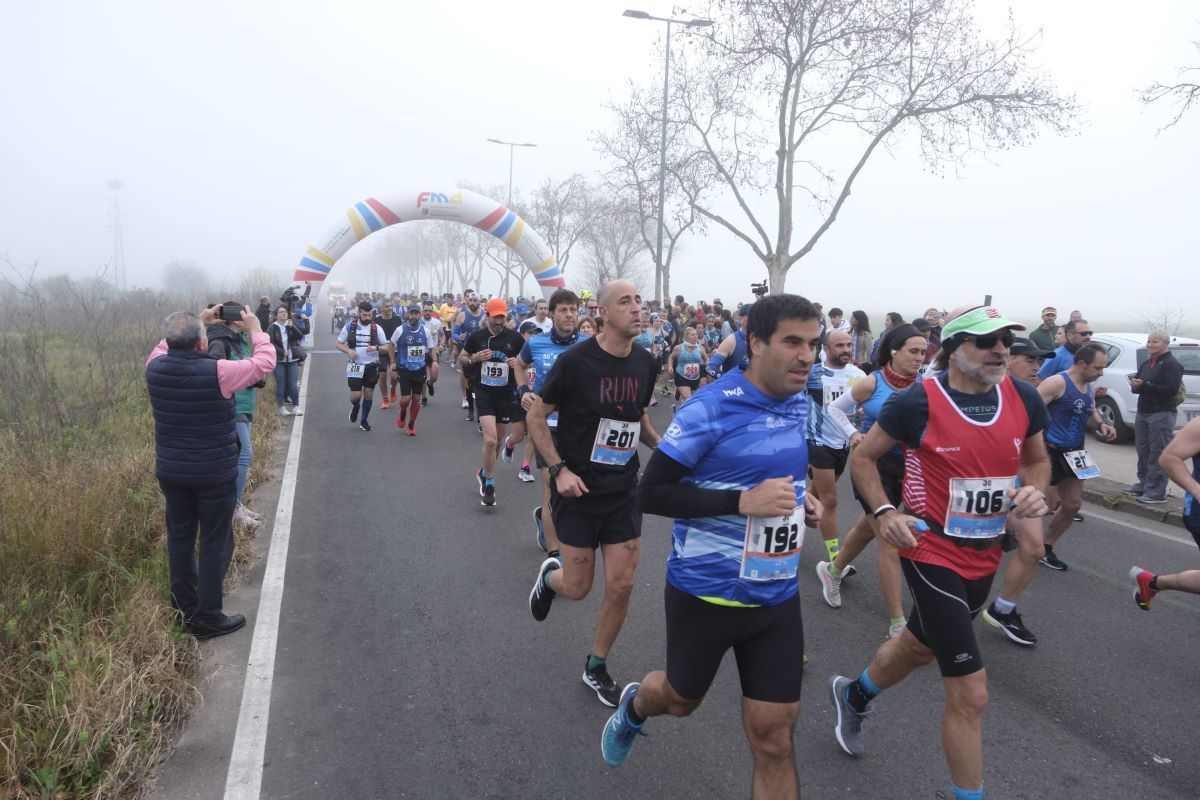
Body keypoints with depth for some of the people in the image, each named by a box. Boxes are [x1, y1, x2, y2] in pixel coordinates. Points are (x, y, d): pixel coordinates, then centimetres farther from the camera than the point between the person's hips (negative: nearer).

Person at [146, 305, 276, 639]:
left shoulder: (155, 368, -7)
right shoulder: (216, 372, -23)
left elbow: (166, 348, 19)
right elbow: (264, 363, -9)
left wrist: (198, 321, 20)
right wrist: (255, 329, 5)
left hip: (170, 472, 5)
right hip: (214, 475, -5)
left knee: (180, 538, 16)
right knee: (214, 543, 6)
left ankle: (185, 609, 28)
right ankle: (208, 617, 12)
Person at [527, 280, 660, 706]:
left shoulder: (645, 363, 0)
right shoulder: (576, 360, -16)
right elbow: (537, 416, -8)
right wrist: (559, 469, -18)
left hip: (624, 491, 4)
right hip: (578, 490, -4)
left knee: (621, 585, 4)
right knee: (578, 587, 4)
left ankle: (596, 667, 27)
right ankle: (550, 574, 42)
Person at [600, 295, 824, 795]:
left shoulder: (800, 404, 2)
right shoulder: (710, 409, -20)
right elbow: (649, 495, -19)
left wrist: (799, 499, 0)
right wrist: (742, 501, -28)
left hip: (777, 597, 5)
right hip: (706, 591, -4)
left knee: (774, 738, 5)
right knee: (680, 699, 22)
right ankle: (634, 706, 58)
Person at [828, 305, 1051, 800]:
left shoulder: (1024, 399, -5)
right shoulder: (919, 402, -19)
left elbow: (1038, 460, 13)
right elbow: (862, 457, -6)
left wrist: (1034, 490, -9)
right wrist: (884, 512, -19)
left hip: (985, 556, 7)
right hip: (933, 553, -7)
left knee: (918, 647, 29)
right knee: (970, 695, -8)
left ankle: (853, 696, 58)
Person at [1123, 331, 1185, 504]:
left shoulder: (1172, 364, -7)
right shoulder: (1145, 364, 19)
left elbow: (1172, 389, -18)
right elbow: (1137, 384, 18)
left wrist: (1144, 386, -21)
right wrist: (1136, 385, -6)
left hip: (1162, 414, -8)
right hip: (1142, 412, 8)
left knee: (1158, 454, -8)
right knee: (1143, 452, 11)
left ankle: (1157, 493, -7)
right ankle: (1143, 485, 21)